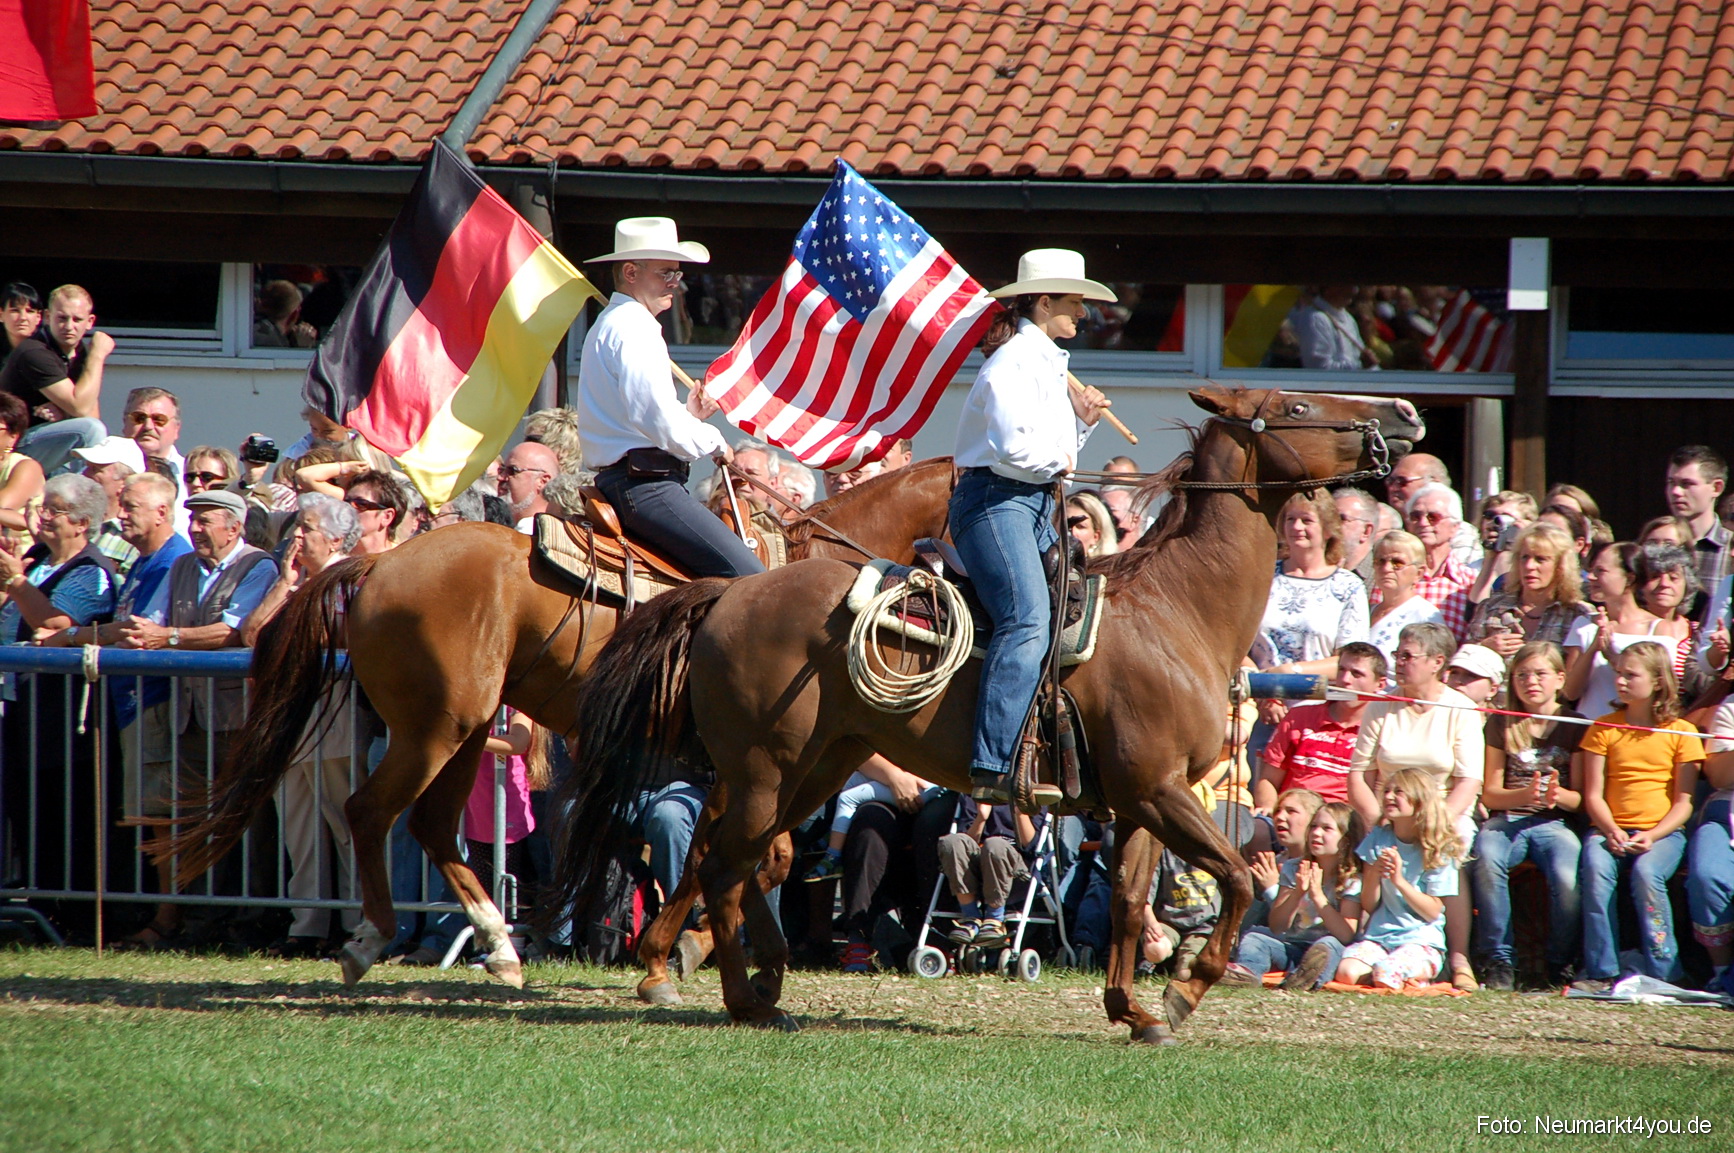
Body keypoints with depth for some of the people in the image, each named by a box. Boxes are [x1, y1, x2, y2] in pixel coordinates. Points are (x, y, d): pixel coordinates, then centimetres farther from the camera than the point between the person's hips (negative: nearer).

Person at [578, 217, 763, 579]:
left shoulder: (609, 326, 24)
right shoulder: (631, 328, -10)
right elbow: (660, 424, -19)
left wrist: (687, 415, 19)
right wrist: (715, 442, -4)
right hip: (645, 484, -11)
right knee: (749, 575, -21)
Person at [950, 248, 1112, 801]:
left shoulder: (1045, 363, 22)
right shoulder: (1017, 361, -10)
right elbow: (1016, 450, -21)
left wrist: (1081, 421, 11)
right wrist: (1061, 459, -4)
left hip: (1033, 506, 11)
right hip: (994, 501, -11)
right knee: (1028, 621, -25)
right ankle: (993, 767, -33)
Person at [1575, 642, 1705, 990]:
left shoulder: (1681, 732, 5)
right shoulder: (1603, 729, 11)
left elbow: (1684, 801, 1)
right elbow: (1593, 795, 5)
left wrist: (1652, 836, -16)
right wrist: (1611, 831, -14)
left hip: (1662, 831, -2)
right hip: (1610, 829, 2)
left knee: (1646, 872, -34)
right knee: (1596, 868, -31)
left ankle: (1662, 972, -25)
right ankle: (1601, 973, -30)